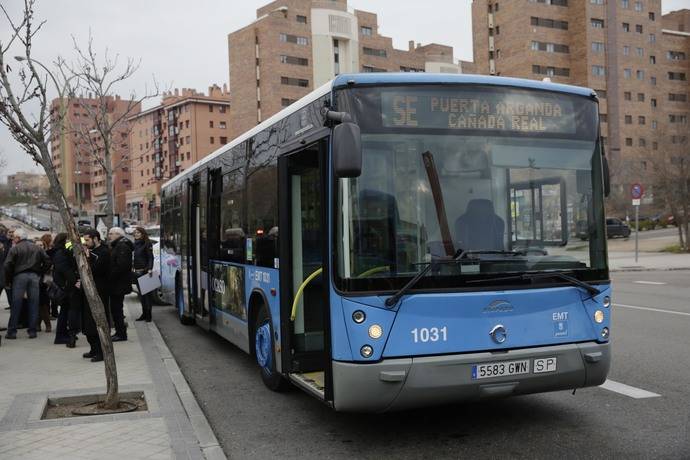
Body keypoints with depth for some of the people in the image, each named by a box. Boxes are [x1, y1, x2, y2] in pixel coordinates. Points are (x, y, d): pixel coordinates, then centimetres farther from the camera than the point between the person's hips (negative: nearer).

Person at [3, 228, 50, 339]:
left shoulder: (14, 249, -2)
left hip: (19, 276, -3)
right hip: (34, 276, 3)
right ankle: (32, 331, 6)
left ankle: (12, 331, 5)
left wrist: (7, 280, 0)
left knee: (16, 305, 3)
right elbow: (47, 262, 8)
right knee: (33, 304, 5)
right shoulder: (37, 248, 11)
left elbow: (8, 265, -9)